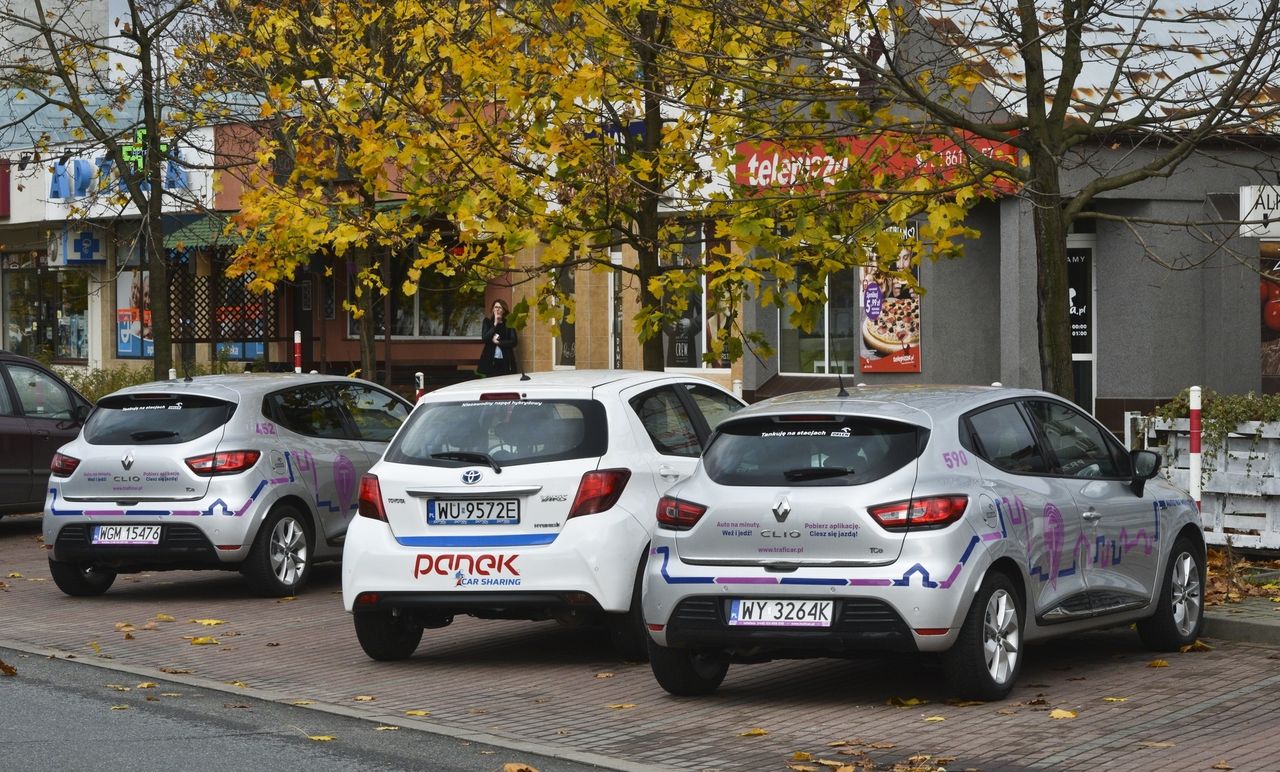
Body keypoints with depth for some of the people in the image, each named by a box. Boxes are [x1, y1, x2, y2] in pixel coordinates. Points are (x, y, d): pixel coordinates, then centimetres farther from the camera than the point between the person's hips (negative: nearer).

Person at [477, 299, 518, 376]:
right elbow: (484, 338, -6)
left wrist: (498, 342, -8)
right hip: (490, 361, 0)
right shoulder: (487, 321, 8)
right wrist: (495, 324, -8)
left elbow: (513, 342, 0)